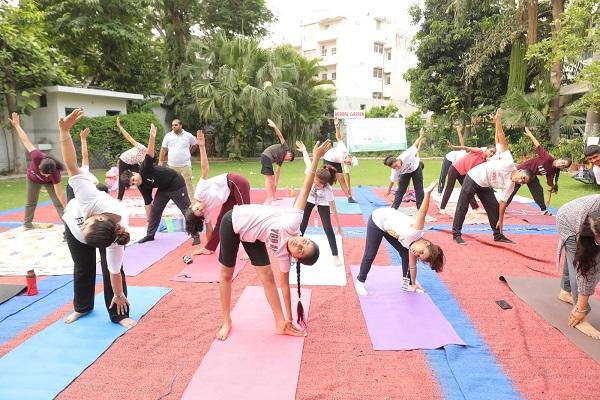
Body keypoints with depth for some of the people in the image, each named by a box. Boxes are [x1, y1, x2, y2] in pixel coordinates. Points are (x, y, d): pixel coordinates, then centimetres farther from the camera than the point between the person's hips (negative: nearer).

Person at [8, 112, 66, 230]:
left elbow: (60, 193, -41)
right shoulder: (37, 157, -44)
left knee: (58, 203, -12)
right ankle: (27, 224, 36)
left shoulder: (55, 173, -44)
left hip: (49, 182, -2)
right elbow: (26, 142, -27)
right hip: (33, 178, 2)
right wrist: (17, 125, -17)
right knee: (31, 202, 18)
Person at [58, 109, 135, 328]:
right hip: (73, 223, 2)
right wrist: (64, 131, -56)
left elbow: (114, 271, -30)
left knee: (109, 267, -10)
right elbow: (72, 166, -48)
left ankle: (119, 314, 8)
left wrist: (119, 295, -16)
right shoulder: (92, 199, -50)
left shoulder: (115, 242, -44)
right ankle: (82, 307, 37)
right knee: (82, 268, 13)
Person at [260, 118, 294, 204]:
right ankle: (269, 199, -12)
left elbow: (278, 170, 23)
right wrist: (274, 126, -22)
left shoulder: (281, 159, 22)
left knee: (272, 178, 17)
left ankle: (272, 198, 26)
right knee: (269, 178, -11)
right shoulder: (285, 148, 2)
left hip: (268, 159, 10)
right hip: (266, 157, -10)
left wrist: (276, 182, 22)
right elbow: (281, 136, -9)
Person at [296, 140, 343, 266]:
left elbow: (333, 209, -31)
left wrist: (338, 225, -24)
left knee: (328, 228, -11)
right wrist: (303, 150, 3)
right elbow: (307, 160, -16)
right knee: (302, 225, 2)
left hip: (322, 203, -3)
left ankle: (335, 256, 1)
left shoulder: (328, 190, -41)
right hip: (309, 199, 3)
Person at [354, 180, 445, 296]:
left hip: (388, 227, 7)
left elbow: (412, 266, 3)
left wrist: (413, 284, 9)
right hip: (378, 219, -7)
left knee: (405, 254, 2)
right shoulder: (416, 233, -32)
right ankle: (360, 281, 19)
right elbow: (422, 212, -44)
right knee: (370, 255, -1)